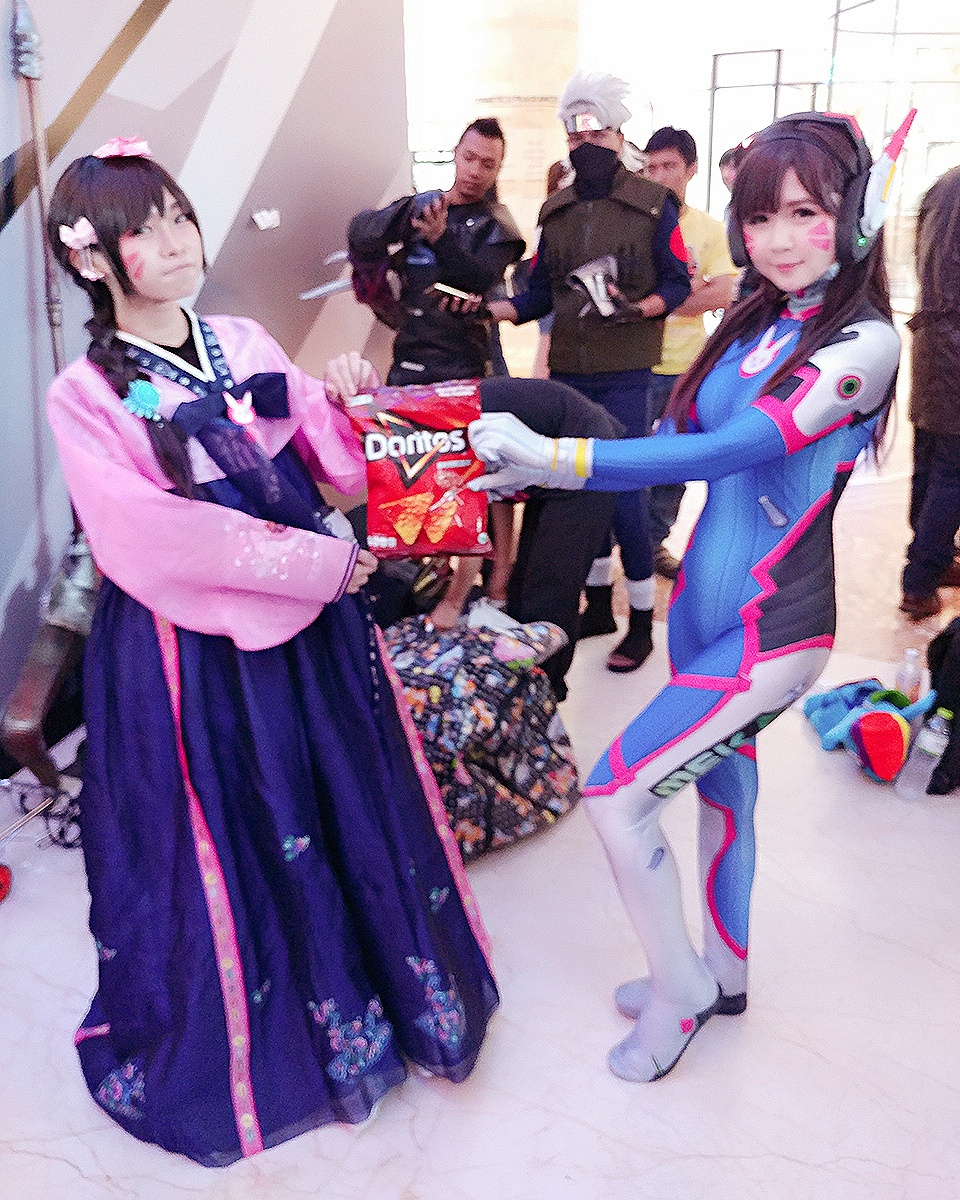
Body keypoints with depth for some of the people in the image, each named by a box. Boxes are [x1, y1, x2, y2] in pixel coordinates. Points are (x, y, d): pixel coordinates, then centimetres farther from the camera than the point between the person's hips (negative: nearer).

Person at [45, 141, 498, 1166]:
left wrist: (350, 409, -18)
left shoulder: (248, 348, 3)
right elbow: (155, 541, -19)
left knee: (350, 818, 17)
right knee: (224, 852, 11)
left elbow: (343, 470, 4)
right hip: (191, 656, -4)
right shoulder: (84, 397, -10)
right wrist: (315, 562, -18)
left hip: (310, 629, 4)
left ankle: (378, 986, 42)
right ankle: (246, 1047, 37)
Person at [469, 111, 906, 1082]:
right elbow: (681, 440, 8)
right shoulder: (755, 326, 4)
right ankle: (723, 974, 44)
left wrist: (559, 458, -34)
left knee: (615, 793, -5)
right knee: (721, 785, 21)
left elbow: (727, 451, -29)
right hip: (704, 605, 7)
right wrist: (531, 462, -2)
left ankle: (680, 991, 20)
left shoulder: (862, 343, -17)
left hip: (773, 630, -7)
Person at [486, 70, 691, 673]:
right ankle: (598, 603, 26)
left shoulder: (653, 205, -3)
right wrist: (488, 309, -6)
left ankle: (642, 620, 9)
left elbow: (678, 284, -2)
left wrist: (636, 308, -21)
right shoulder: (556, 211, 10)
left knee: (624, 489, -5)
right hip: (569, 370, 5)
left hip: (625, 374, -5)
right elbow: (541, 292, 10)